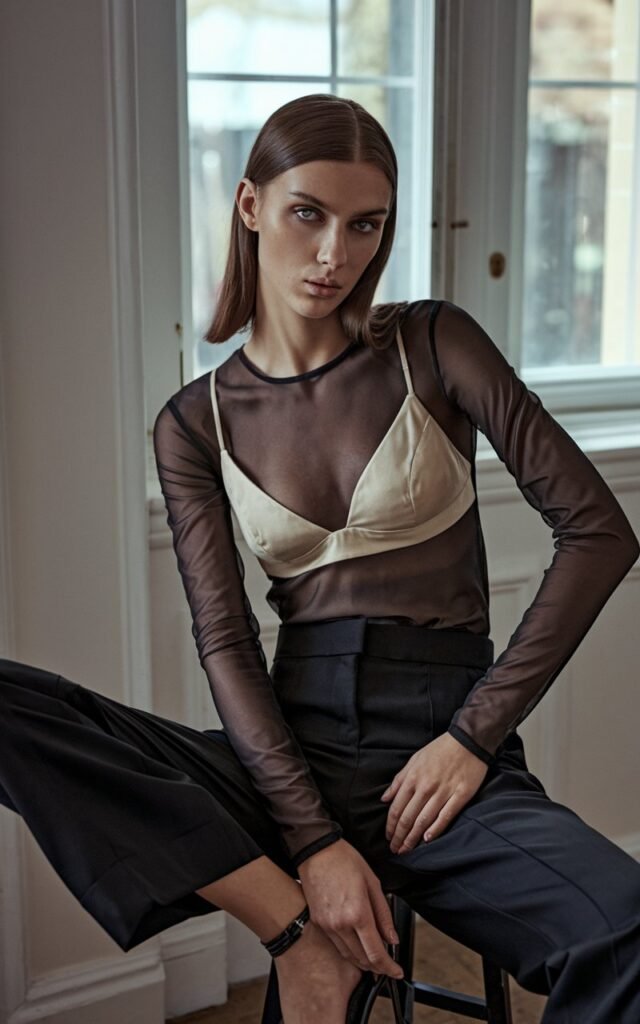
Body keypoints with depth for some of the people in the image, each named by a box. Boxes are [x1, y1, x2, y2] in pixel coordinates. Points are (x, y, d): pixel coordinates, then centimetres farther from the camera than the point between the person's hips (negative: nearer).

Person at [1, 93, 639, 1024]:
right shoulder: (195, 424, 7)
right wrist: (314, 840, -15)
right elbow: (225, 644, -1)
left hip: (443, 750, -2)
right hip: (292, 748, 3)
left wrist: (475, 737, -8)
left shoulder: (433, 346, 2)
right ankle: (295, 933, -16)